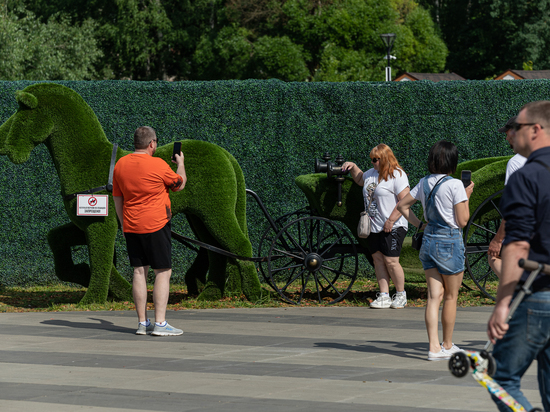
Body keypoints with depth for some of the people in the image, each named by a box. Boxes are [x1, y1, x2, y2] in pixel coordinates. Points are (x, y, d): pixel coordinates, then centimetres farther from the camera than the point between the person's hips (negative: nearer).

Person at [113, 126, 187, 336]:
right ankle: (160, 323, -7)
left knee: (139, 272, 9)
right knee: (163, 272, -1)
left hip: (131, 226, 6)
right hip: (155, 225, -6)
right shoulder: (158, 165, -12)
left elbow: (117, 198, 13)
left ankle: (142, 323, 9)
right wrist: (180, 163, 22)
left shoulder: (120, 165, 5)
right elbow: (179, 184, 4)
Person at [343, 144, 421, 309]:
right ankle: (384, 296, 7)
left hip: (392, 227, -8)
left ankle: (401, 295, 9)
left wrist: (391, 221, -20)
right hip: (374, 227, 8)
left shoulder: (397, 175, -13)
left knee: (391, 261, -8)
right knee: (378, 259, 4)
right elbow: (360, 179, 35)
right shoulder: (371, 173, 13)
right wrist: (353, 167, 16)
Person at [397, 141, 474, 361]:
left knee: (434, 296, 3)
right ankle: (447, 345, 18)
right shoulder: (455, 185, -14)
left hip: (428, 240, 6)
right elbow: (463, 221, -12)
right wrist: (467, 196, -2)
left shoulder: (424, 183, 6)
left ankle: (434, 347, -5)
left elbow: (402, 205, 15)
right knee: (451, 297, 9)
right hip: (450, 242, -6)